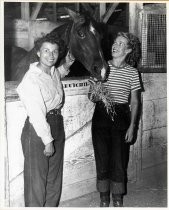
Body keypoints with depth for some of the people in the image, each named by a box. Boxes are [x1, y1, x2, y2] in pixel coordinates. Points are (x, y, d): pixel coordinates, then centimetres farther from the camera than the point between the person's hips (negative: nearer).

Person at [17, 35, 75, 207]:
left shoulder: (54, 72, 5)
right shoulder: (30, 79, -18)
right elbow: (36, 113, -20)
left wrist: (66, 65, 13)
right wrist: (47, 141, -19)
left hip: (57, 127, 8)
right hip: (36, 132, -8)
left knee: (55, 179, 14)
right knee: (36, 180, -1)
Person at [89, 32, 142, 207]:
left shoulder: (132, 72, 1)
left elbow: (135, 102, 4)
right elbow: (92, 97, 10)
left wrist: (132, 126, -2)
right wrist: (95, 95, -14)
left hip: (121, 117, -1)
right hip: (101, 116, 1)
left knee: (119, 160, 1)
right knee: (102, 159, 3)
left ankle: (118, 200, 18)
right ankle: (104, 199, 18)